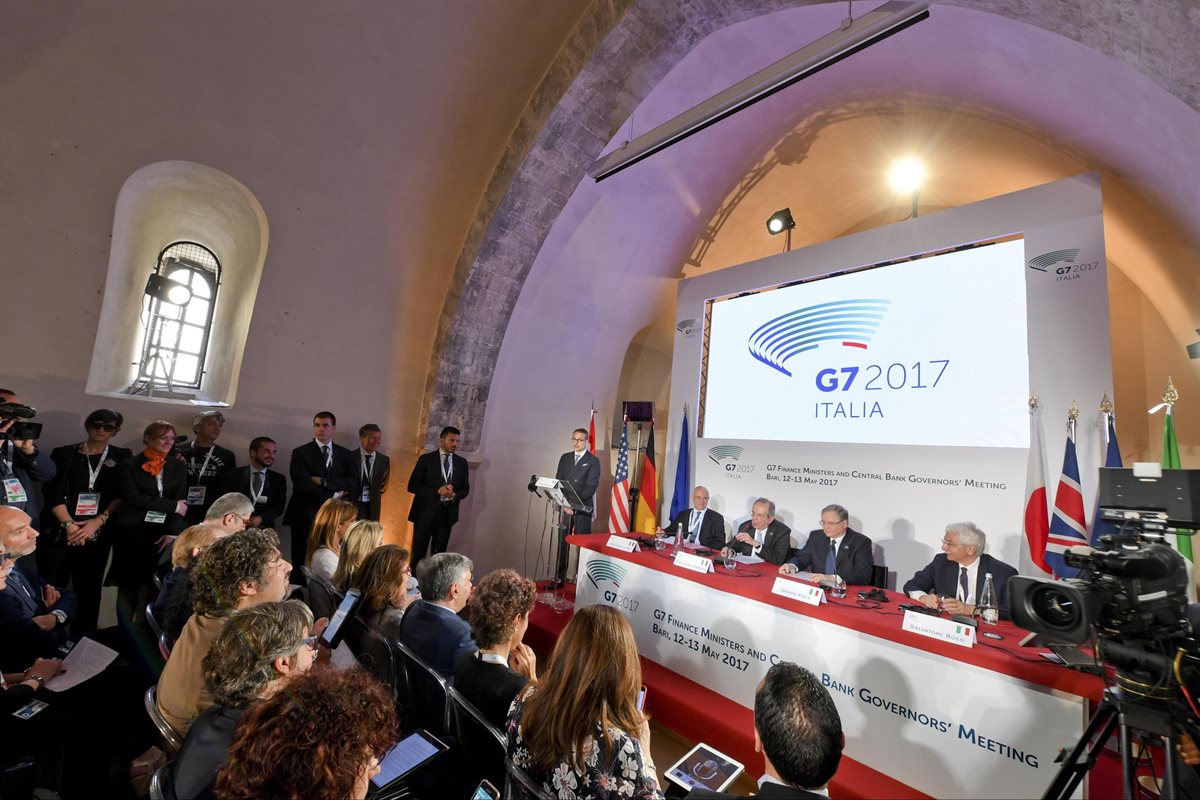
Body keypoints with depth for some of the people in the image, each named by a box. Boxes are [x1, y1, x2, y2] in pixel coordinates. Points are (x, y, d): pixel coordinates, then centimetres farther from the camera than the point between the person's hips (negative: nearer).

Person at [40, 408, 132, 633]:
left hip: (98, 533, 0)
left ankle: (84, 639, 15)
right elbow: (54, 493, -2)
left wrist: (97, 521, -10)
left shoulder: (122, 457, 6)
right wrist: (69, 524, -13)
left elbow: (122, 495, 1)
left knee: (89, 589, 6)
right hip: (60, 531, 0)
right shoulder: (64, 454, 4)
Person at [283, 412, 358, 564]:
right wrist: (331, 497, -9)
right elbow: (303, 484, -10)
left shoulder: (345, 454, 9)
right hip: (306, 515, -2)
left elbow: (353, 482, -3)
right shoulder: (300, 453, 2)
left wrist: (323, 481, -13)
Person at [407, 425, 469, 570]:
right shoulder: (426, 459, -3)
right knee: (418, 553, 2)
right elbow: (412, 486, -7)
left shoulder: (461, 462, 7)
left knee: (439, 554, 10)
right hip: (425, 512, -3)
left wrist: (454, 495, -13)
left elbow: (465, 488, 9)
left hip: (447, 514, 3)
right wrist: (437, 491, -18)